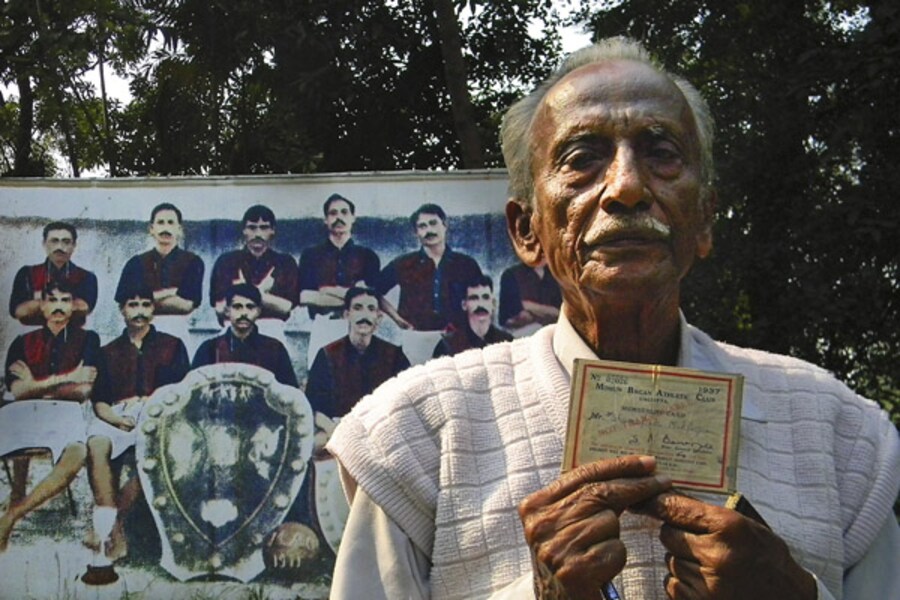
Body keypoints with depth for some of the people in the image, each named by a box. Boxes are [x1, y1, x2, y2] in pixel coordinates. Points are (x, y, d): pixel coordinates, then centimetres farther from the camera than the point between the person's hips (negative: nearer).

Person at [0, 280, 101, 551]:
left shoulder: (87, 339, 15)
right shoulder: (23, 343, 19)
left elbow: (83, 390, 3)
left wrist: (37, 386, 3)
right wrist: (66, 378, -2)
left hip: (65, 411, -1)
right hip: (23, 413, 1)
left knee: (76, 455, -35)